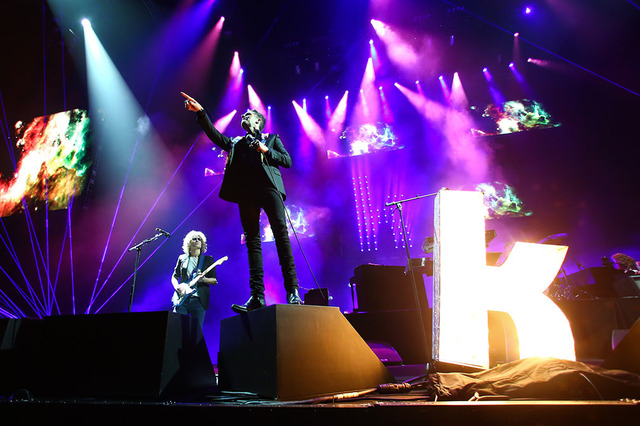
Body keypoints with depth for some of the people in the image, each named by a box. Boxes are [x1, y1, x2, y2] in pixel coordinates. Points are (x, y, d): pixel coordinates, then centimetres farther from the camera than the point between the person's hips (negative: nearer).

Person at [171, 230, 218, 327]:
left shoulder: (208, 259, 9)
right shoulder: (182, 258, 14)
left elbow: (214, 280, 7)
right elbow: (174, 277, 18)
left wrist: (203, 279, -14)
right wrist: (177, 286, -3)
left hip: (199, 300, -1)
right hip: (182, 299, 1)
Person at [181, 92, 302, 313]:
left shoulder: (272, 139, 24)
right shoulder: (236, 143, 31)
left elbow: (287, 160, 13)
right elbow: (215, 135, 17)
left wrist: (266, 151, -1)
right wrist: (200, 112, 6)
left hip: (268, 185, -3)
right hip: (245, 191, 3)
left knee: (281, 233, -16)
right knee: (252, 240, -6)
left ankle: (292, 291, -18)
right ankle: (257, 296, -11)